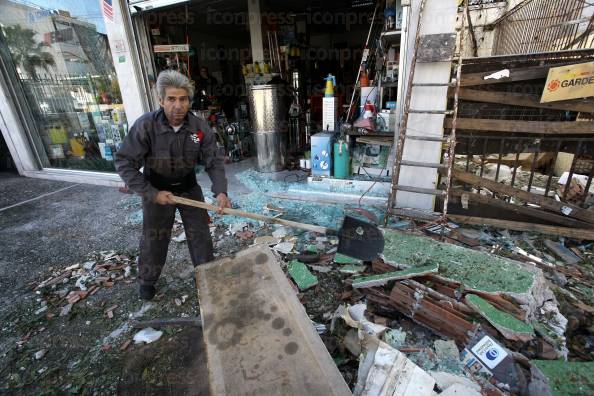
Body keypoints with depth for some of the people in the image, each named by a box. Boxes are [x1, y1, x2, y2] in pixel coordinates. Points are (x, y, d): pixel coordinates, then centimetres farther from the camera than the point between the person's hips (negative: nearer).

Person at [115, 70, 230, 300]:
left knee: (200, 234, 9)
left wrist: (220, 191, -31)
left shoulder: (200, 128, -18)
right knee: (154, 239, 12)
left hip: (189, 187, 2)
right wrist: (152, 194, -22)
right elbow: (124, 162, -19)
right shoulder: (145, 125, -24)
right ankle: (146, 280, 39)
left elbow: (214, 162, -16)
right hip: (157, 190, -1)